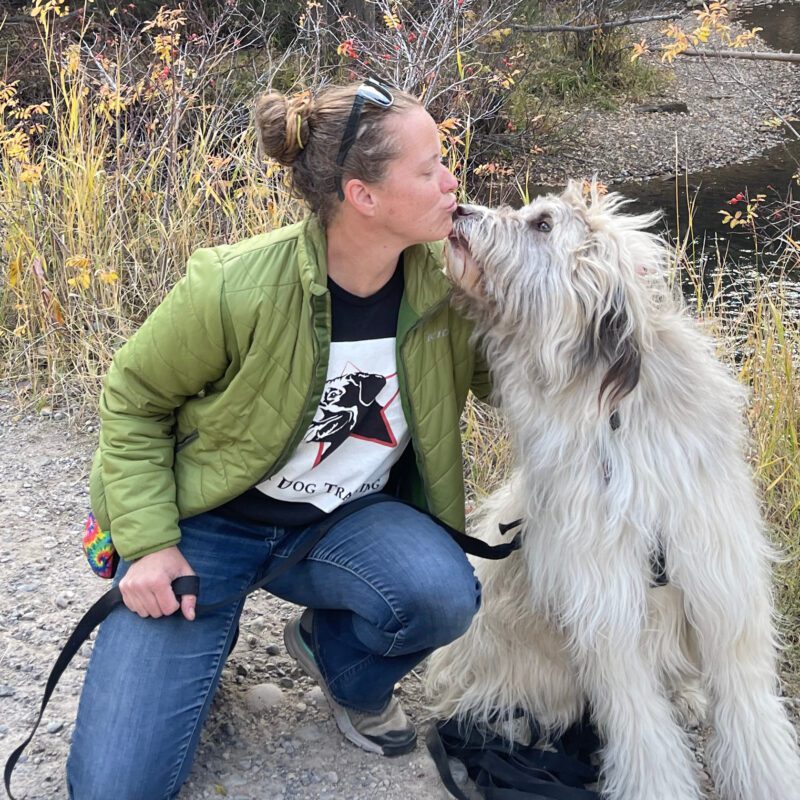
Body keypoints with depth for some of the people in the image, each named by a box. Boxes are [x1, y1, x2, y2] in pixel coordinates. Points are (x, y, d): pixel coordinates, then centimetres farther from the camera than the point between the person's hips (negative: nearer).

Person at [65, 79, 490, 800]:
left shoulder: (447, 286, -13)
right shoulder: (234, 289, -25)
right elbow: (133, 398, -9)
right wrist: (149, 542, -16)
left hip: (348, 522, 3)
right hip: (208, 522, -3)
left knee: (444, 593, -32)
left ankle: (340, 662, 4)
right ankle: (201, 632, 19)